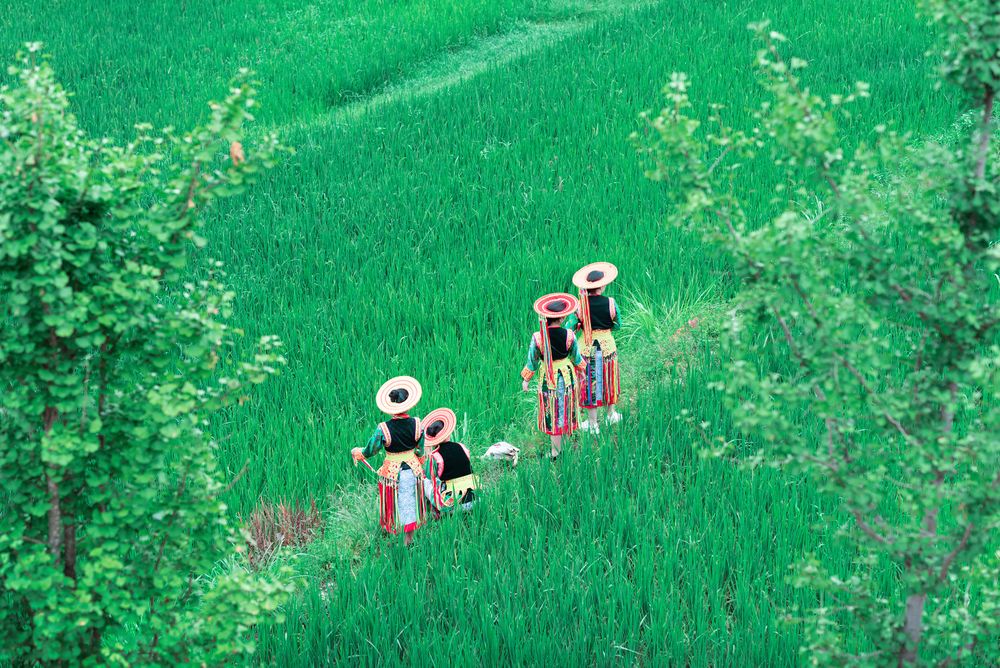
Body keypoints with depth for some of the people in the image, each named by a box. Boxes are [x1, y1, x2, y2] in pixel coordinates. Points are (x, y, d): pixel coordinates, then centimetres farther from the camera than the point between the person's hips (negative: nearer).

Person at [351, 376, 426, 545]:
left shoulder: (383, 429, -23)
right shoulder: (416, 424, -14)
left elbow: (369, 451, -12)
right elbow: (421, 451, -1)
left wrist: (356, 452, 10)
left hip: (391, 472, -3)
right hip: (413, 469, 3)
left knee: (393, 503, 17)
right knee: (409, 503, 19)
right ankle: (409, 538, 33)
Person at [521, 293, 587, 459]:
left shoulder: (537, 338, -22)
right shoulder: (569, 336, -20)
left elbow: (532, 362, -10)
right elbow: (576, 359, -4)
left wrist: (526, 380, 6)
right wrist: (581, 365, 19)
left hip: (547, 379, -1)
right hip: (566, 376, 1)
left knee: (552, 413, 12)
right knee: (564, 409, 21)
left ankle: (556, 450, 20)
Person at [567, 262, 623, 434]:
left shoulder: (580, 304, -15)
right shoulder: (610, 303, -13)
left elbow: (570, 327, -13)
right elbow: (618, 325, 1)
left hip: (586, 347, -1)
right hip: (607, 345, 1)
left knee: (589, 384, 11)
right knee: (608, 380, 21)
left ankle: (593, 423, 18)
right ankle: (611, 414, 39)